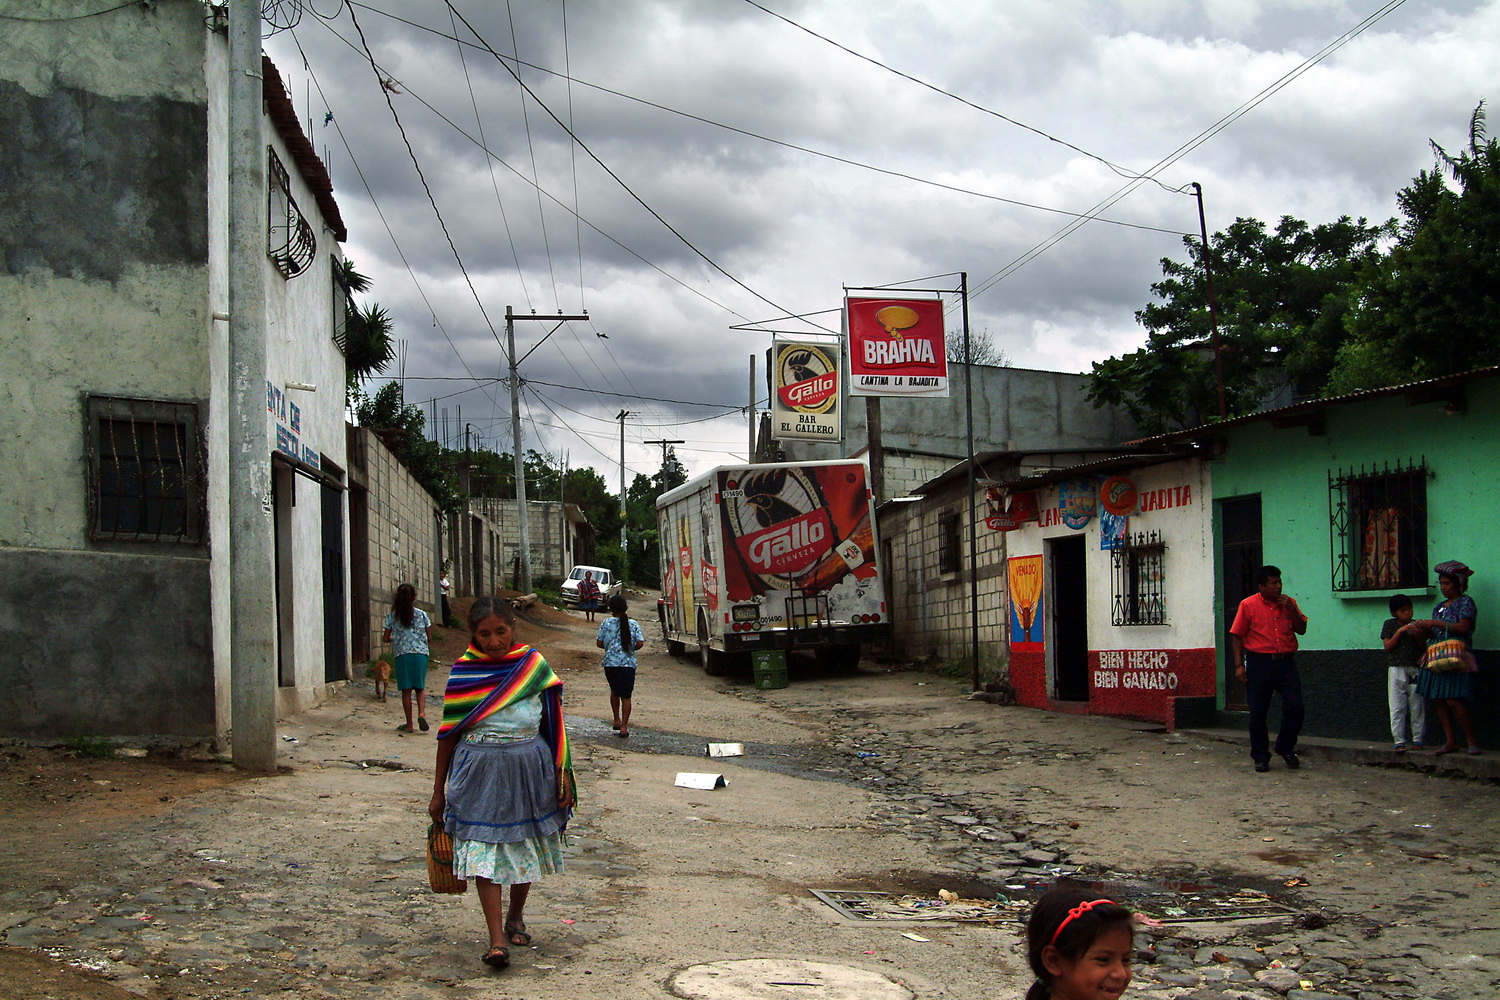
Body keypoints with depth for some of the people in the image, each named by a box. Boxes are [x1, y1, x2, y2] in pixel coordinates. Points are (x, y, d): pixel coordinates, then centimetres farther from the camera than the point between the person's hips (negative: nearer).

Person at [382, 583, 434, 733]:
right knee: (420, 687, 12)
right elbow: (429, 636, 7)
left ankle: (409, 724, 7)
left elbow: (385, 638, 4)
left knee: (406, 690, 5)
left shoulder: (392, 616, 1)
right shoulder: (421, 614, 1)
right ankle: (421, 713, -14)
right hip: (421, 653, 1)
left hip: (402, 655, 0)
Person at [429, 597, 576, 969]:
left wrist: (562, 776, 4)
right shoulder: (463, 671, -1)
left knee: (525, 846, 14)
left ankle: (515, 916, 36)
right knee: (483, 849, -8)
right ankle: (497, 938, -8)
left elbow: (554, 723, 6)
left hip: (529, 767, 1)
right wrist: (439, 791, 6)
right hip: (479, 770, -1)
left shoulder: (534, 665, 0)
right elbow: (449, 731, 4)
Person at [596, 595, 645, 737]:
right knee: (625, 696, 1)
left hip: (610, 663, 1)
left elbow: (599, 643, 0)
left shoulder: (606, 623, -1)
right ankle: (624, 727, -5)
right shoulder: (633, 624, -1)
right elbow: (640, 643, -7)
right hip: (628, 664, -1)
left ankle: (617, 720, 24)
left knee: (614, 691, 23)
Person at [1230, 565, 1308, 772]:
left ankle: (1285, 747, 17)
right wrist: (1239, 665, -8)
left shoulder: (1288, 603, 10)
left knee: (1295, 707, -5)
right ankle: (1260, 757, 13)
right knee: (1258, 712, 2)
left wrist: (1291, 610, -6)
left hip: (1286, 662, 3)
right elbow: (1237, 636, -1)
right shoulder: (1248, 605, -1)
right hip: (1259, 663, -3)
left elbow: (1301, 630, 8)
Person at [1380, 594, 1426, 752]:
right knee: (1397, 709, -3)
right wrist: (1400, 631, -12)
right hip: (1396, 669, -1)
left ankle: (1417, 739, 9)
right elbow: (1388, 646, -2)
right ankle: (1399, 741, -1)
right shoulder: (1390, 624, 6)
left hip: (1415, 670, 1)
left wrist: (1418, 636, -8)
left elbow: (1424, 649, 10)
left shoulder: (1416, 625, 9)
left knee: (1418, 706, 1)